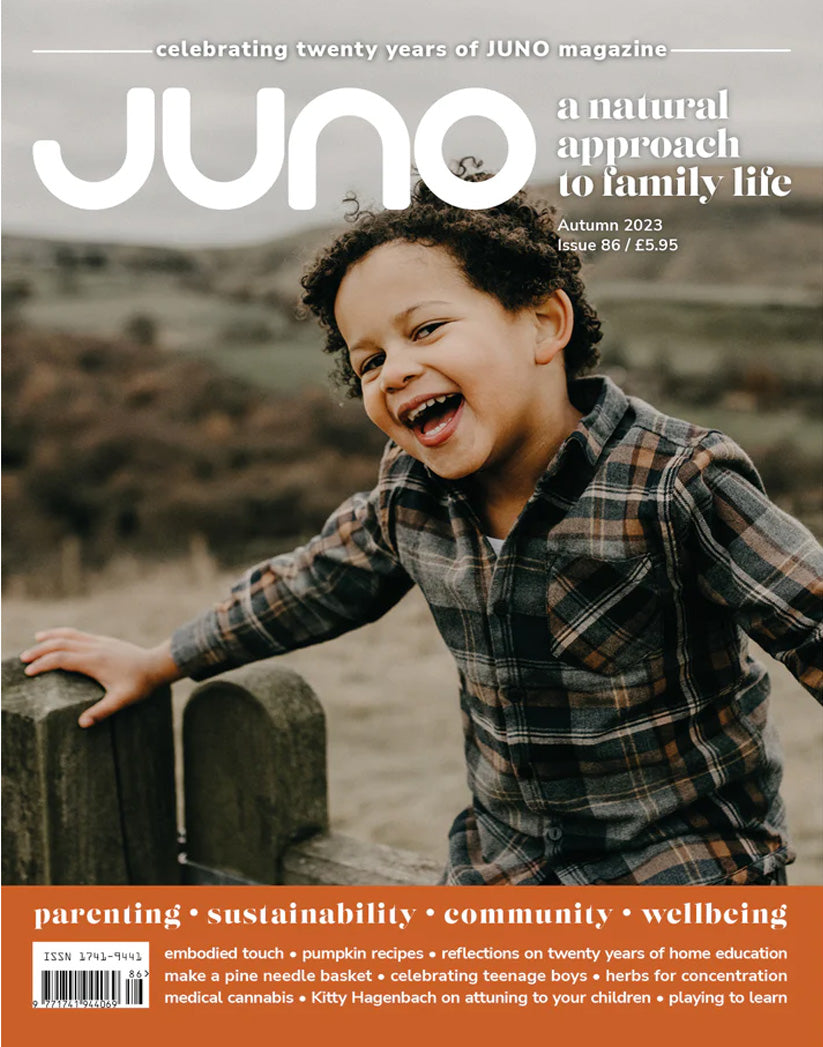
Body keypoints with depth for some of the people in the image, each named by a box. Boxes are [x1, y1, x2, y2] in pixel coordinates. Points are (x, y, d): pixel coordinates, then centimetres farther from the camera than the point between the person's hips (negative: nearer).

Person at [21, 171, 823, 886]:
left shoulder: (678, 483, -23)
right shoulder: (407, 499, -4)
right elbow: (311, 586, 13)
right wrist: (157, 663, 24)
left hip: (684, 859, -5)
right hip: (504, 861, 5)